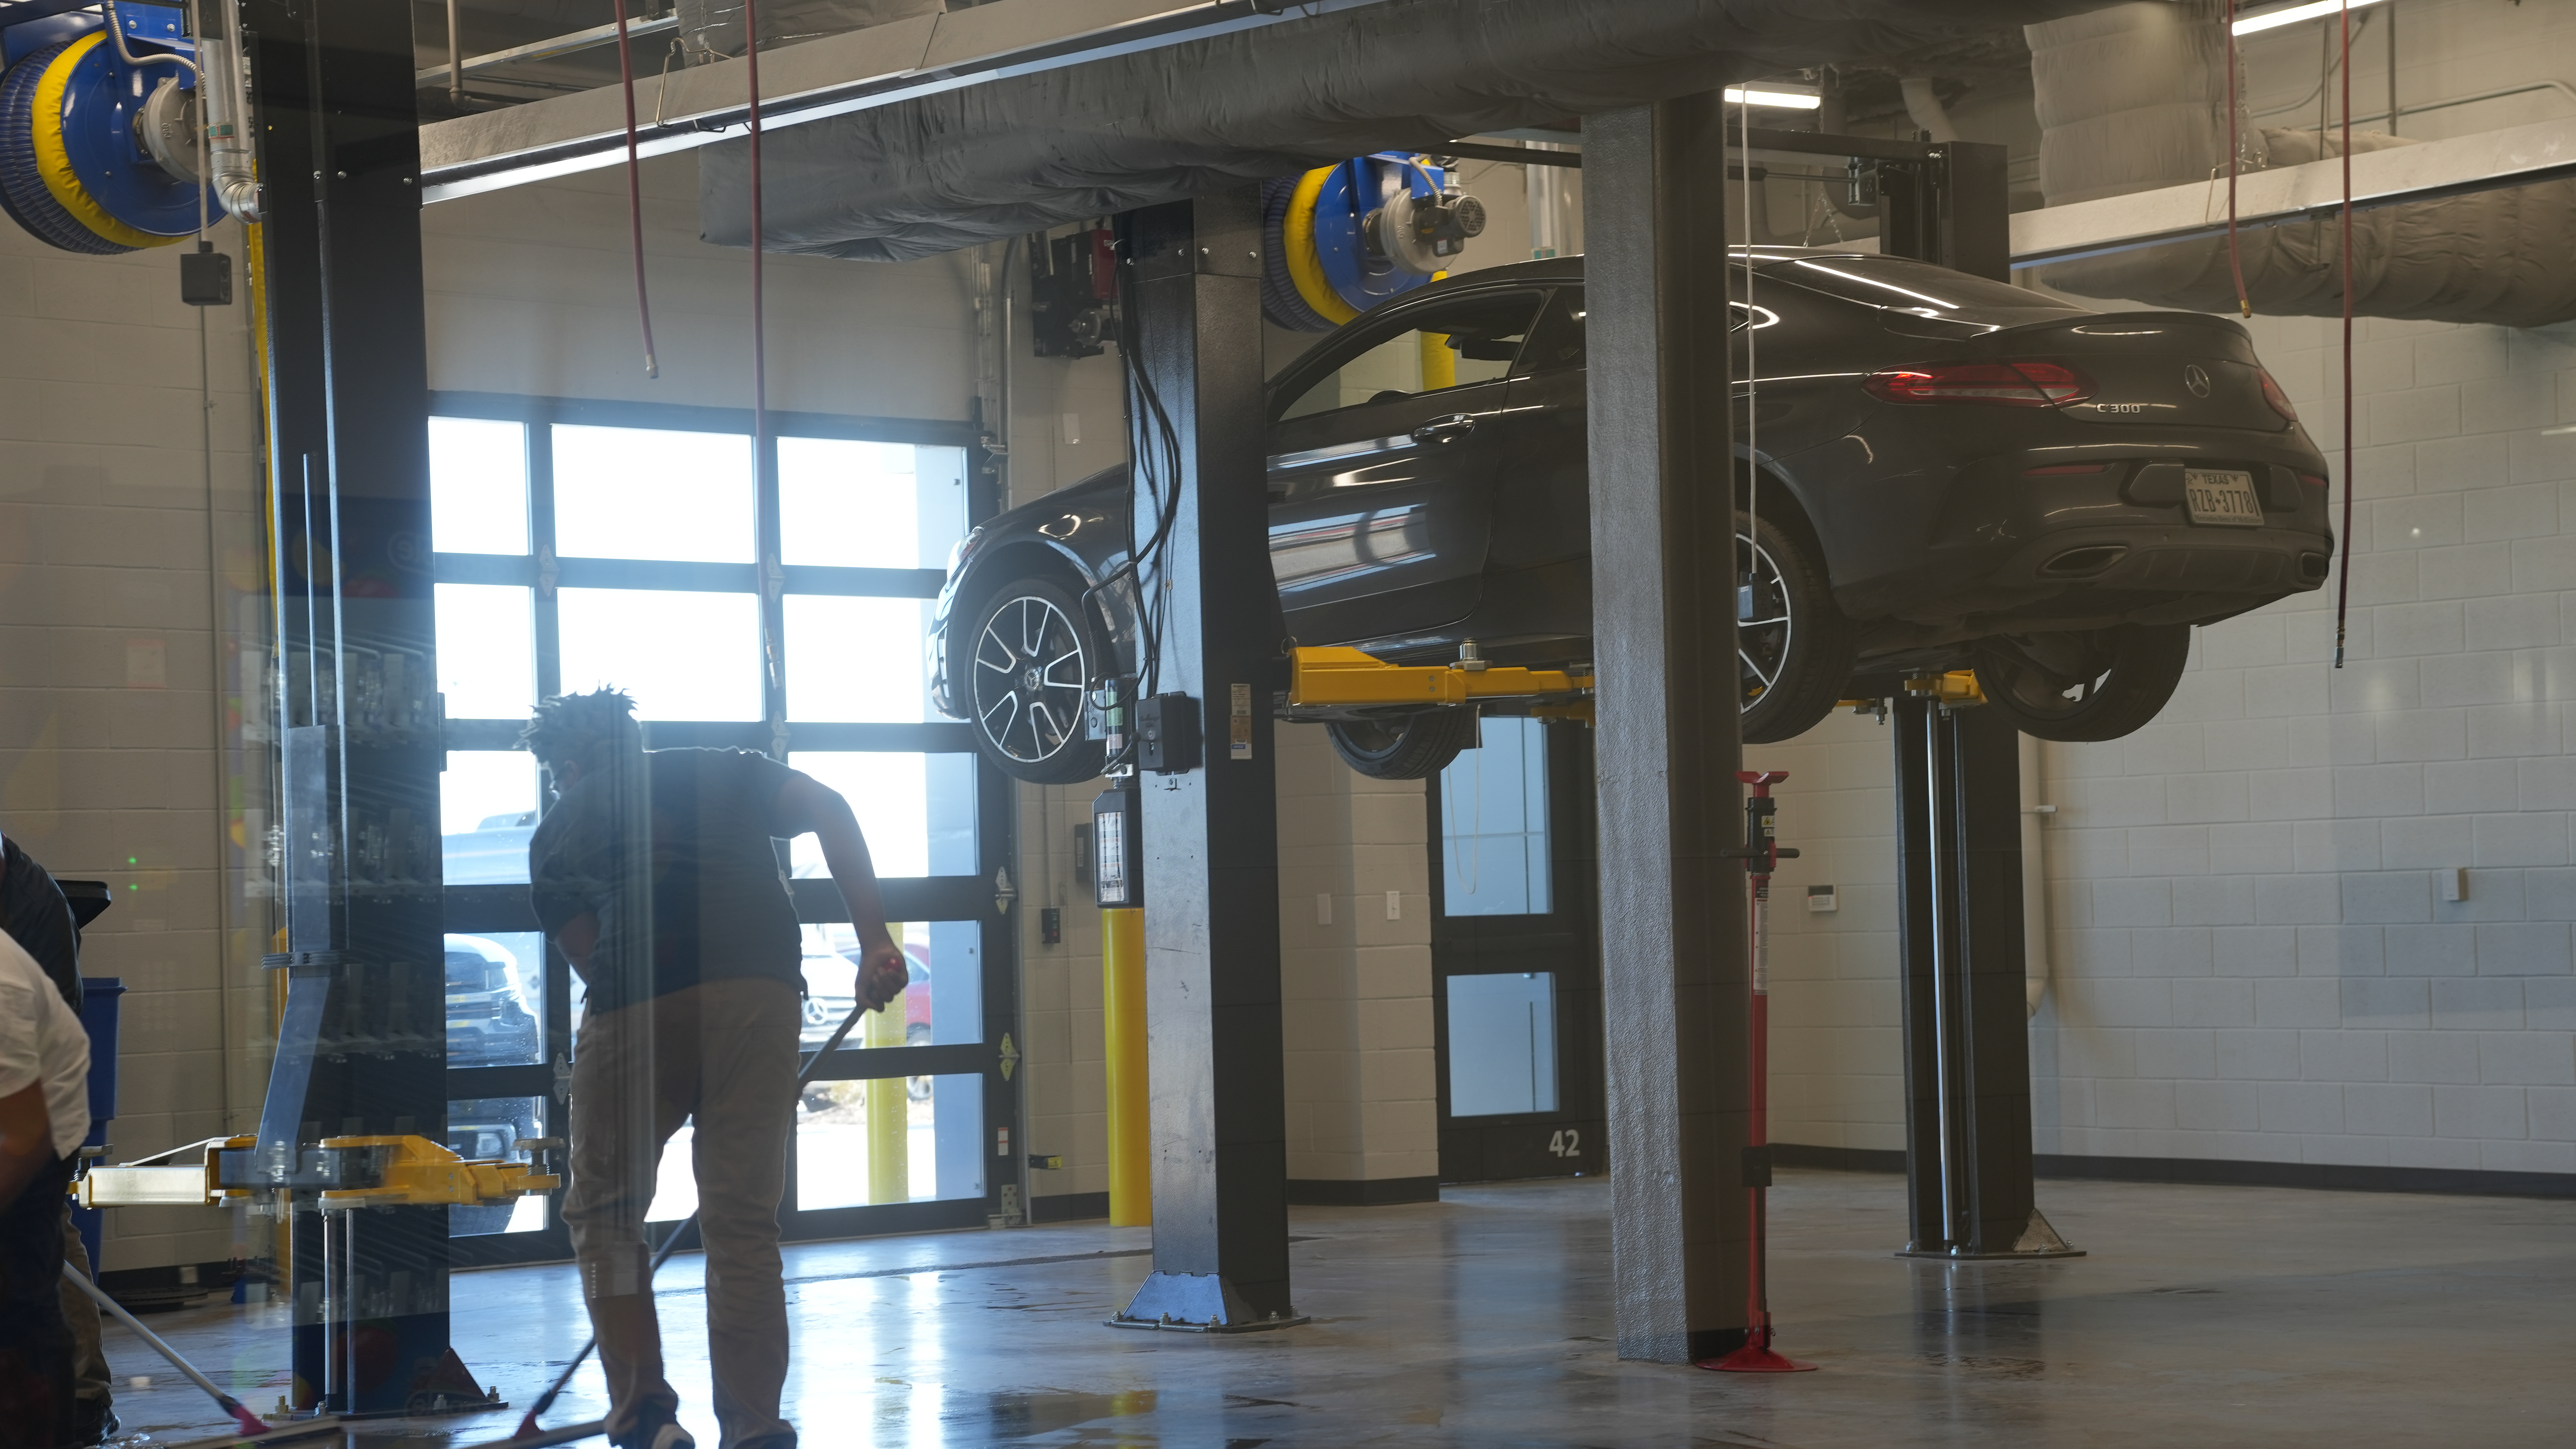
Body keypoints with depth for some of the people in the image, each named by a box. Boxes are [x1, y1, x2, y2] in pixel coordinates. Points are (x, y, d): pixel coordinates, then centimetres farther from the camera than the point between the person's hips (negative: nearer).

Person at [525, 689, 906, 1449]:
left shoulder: (559, 832, 22)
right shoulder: (723, 771, 24)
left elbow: (586, 954, 15)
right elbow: (827, 808, 7)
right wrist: (874, 940, 2)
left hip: (634, 1009, -1)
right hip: (760, 993, 2)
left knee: (603, 1214, 16)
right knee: (743, 1222, 9)